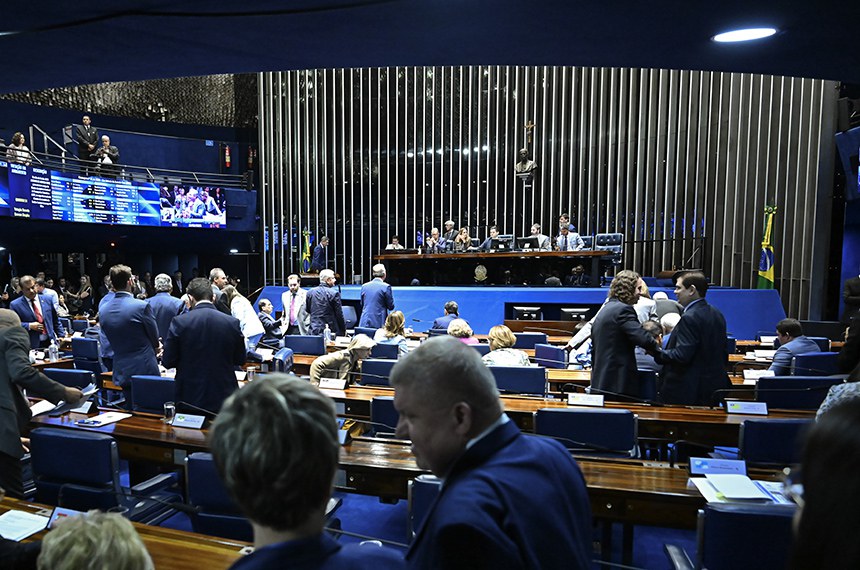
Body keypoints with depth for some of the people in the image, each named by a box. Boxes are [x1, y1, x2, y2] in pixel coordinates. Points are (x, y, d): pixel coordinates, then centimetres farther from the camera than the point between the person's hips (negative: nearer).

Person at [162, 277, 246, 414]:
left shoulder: (179, 322, -11)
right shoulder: (232, 322, -7)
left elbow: (168, 362, -6)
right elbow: (240, 360, 4)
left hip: (190, 397, -1)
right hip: (224, 397, 1)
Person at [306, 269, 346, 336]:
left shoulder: (310, 292, 5)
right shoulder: (334, 294, -10)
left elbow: (308, 310, 15)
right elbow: (339, 315, -7)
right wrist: (344, 331, 4)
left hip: (314, 331, 5)